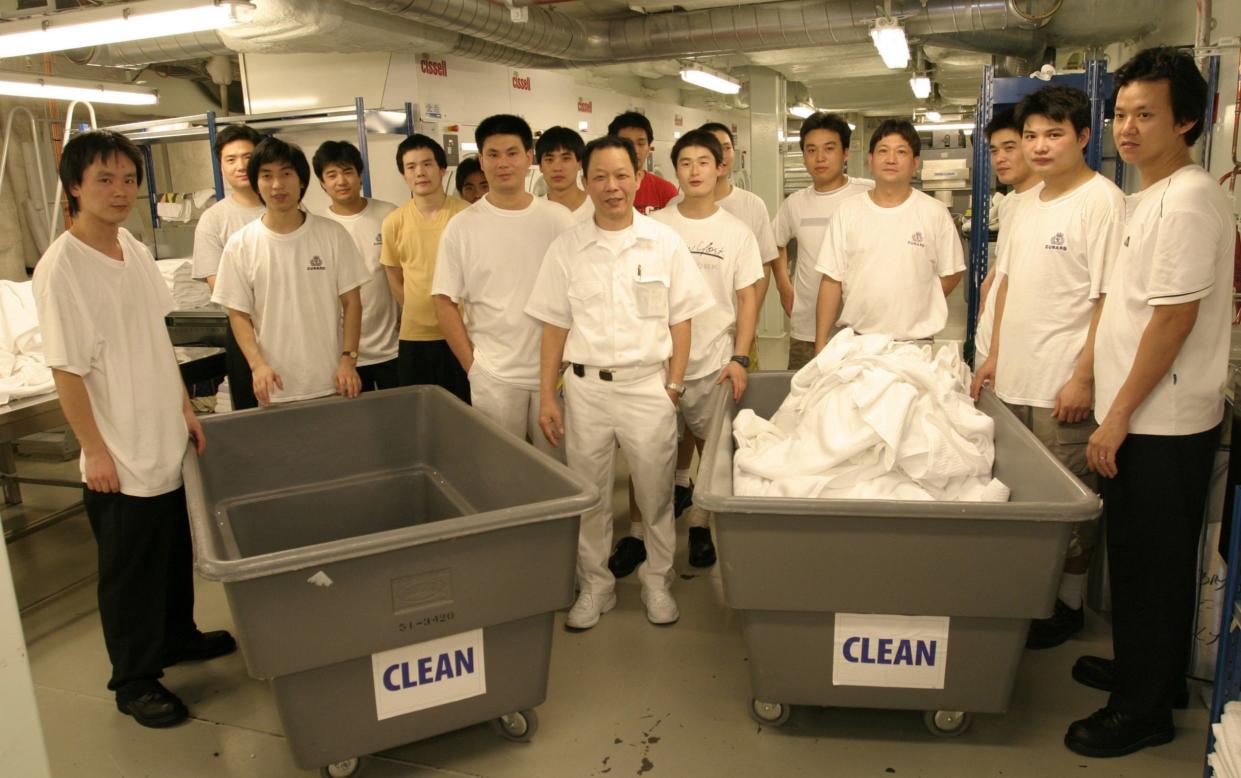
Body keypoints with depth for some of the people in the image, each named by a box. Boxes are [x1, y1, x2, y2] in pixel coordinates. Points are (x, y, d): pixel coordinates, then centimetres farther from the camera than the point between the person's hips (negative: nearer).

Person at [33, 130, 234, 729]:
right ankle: (134, 681, 25)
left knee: (176, 553, 22)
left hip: (169, 443, 7)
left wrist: (186, 411, 12)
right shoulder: (61, 268, -18)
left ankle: (176, 635, 43)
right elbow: (66, 371, -17)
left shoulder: (136, 251, 5)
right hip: (121, 458, -7)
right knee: (130, 572, 8)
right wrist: (95, 451, -15)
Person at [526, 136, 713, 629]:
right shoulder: (566, 248, 3)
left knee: (656, 494, 8)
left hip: (648, 385, -1)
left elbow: (680, 321, 4)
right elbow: (555, 327, 5)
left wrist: (675, 385, -2)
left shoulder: (665, 243, 1)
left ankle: (658, 581, 28)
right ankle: (594, 585, 27)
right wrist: (547, 398, 1)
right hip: (585, 386, 1)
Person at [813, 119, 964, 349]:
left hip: (916, 341, -1)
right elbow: (832, 280, 0)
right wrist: (821, 343, -3)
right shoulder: (847, 211, 2)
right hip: (856, 341, 1)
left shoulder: (935, 212, -1)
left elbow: (951, 273, 7)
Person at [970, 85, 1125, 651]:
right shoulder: (1029, 205, 14)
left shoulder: (1101, 201, -10)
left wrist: (1085, 377, -18)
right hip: (1015, 378, 8)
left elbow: (1111, 297, -15)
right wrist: (995, 354, 16)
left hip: (1063, 385, -7)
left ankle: (1067, 605, 20)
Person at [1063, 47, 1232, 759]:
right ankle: (1152, 672, 35)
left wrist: (1118, 415, -18)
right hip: (1148, 420, 9)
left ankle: (1145, 707, 16)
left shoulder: (1188, 200, -16)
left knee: (1148, 564, 1)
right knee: (1151, 559, 20)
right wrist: (1114, 408, 20)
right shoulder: (1152, 195, 14)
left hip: (1163, 425, -9)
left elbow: (1174, 320, -21)